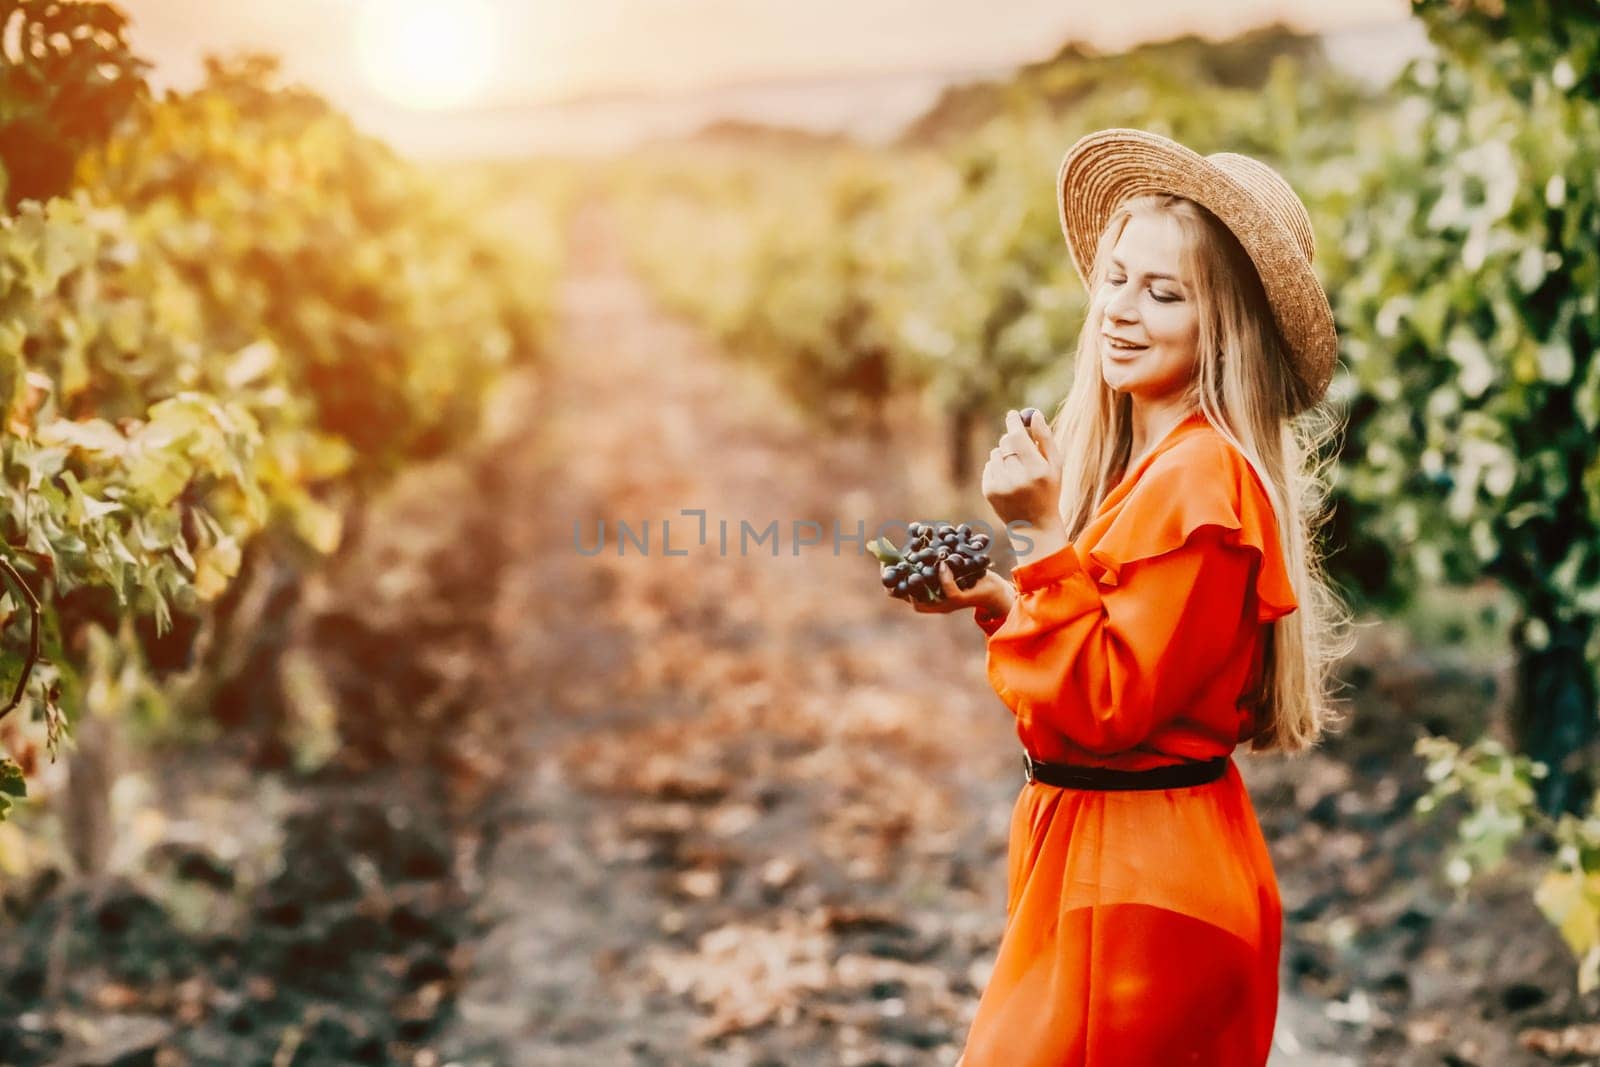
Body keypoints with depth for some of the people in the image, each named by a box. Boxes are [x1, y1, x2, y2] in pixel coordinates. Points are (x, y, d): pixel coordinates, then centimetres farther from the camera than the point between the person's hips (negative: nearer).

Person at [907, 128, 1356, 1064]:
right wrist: (999, 598, 4)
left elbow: (1108, 704, -22)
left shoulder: (1198, 478, -21)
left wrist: (1044, 535, -22)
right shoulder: (1148, 459, 8)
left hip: (1136, 886, -9)